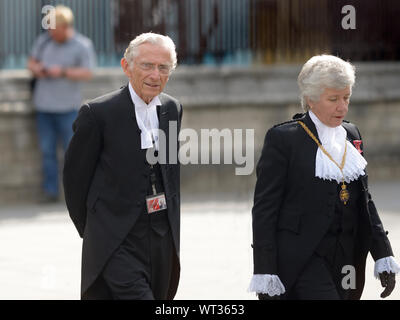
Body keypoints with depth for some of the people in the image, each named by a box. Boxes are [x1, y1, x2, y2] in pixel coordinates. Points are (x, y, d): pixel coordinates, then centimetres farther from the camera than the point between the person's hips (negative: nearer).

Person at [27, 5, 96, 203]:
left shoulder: (82, 45, -6)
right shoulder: (44, 40, 7)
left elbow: (87, 73, -12)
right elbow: (31, 61, 17)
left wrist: (63, 72, -22)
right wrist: (35, 68, -6)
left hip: (67, 106, -4)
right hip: (44, 105, 4)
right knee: (47, 151, 4)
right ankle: (50, 192, 9)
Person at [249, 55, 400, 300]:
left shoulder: (352, 136, 13)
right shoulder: (283, 138, -5)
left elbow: (364, 201, 19)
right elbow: (264, 208, -7)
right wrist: (264, 275, -12)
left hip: (345, 259, 6)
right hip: (300, 259, -6)